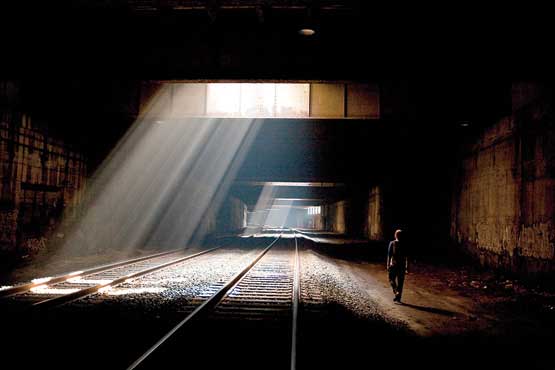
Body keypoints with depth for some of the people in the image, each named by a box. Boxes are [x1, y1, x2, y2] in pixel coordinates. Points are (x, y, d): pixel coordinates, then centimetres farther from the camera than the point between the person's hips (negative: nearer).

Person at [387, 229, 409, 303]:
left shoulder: (392, 243, -6)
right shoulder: (405, 245, -2)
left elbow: (389, 255, -7)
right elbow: (406, 257, -1)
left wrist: (388, 265, -2)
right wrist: (407, 267, 6)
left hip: (393, 265, -2)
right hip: (402, 266, 2)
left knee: (392, 280, 14)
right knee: (400, 282, 10)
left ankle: (396, 294, -4)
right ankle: (398, 297, 9)